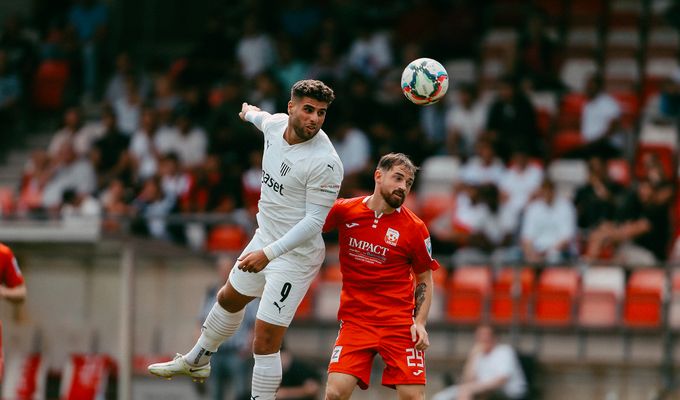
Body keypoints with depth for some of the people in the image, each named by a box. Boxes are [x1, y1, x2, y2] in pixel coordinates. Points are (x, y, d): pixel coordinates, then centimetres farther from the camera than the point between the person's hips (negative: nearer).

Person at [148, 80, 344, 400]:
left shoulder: (325, 163, -28)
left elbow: (314, 221, -28)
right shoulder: (275, 124, -6)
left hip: (295, 256, -9)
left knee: (265, 343, -12)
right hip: (265, 240, 9)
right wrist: (249, 113, 45)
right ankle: (196, 361, 56)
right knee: (229, 299, 31)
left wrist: (269, 253, -35)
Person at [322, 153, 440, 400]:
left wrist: (420, 322, -4)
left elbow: (425, 278, 8)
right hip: (355, 319, 0)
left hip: (400, 322, 0)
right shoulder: (344, 211, -1)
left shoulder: (415, 228, -2)